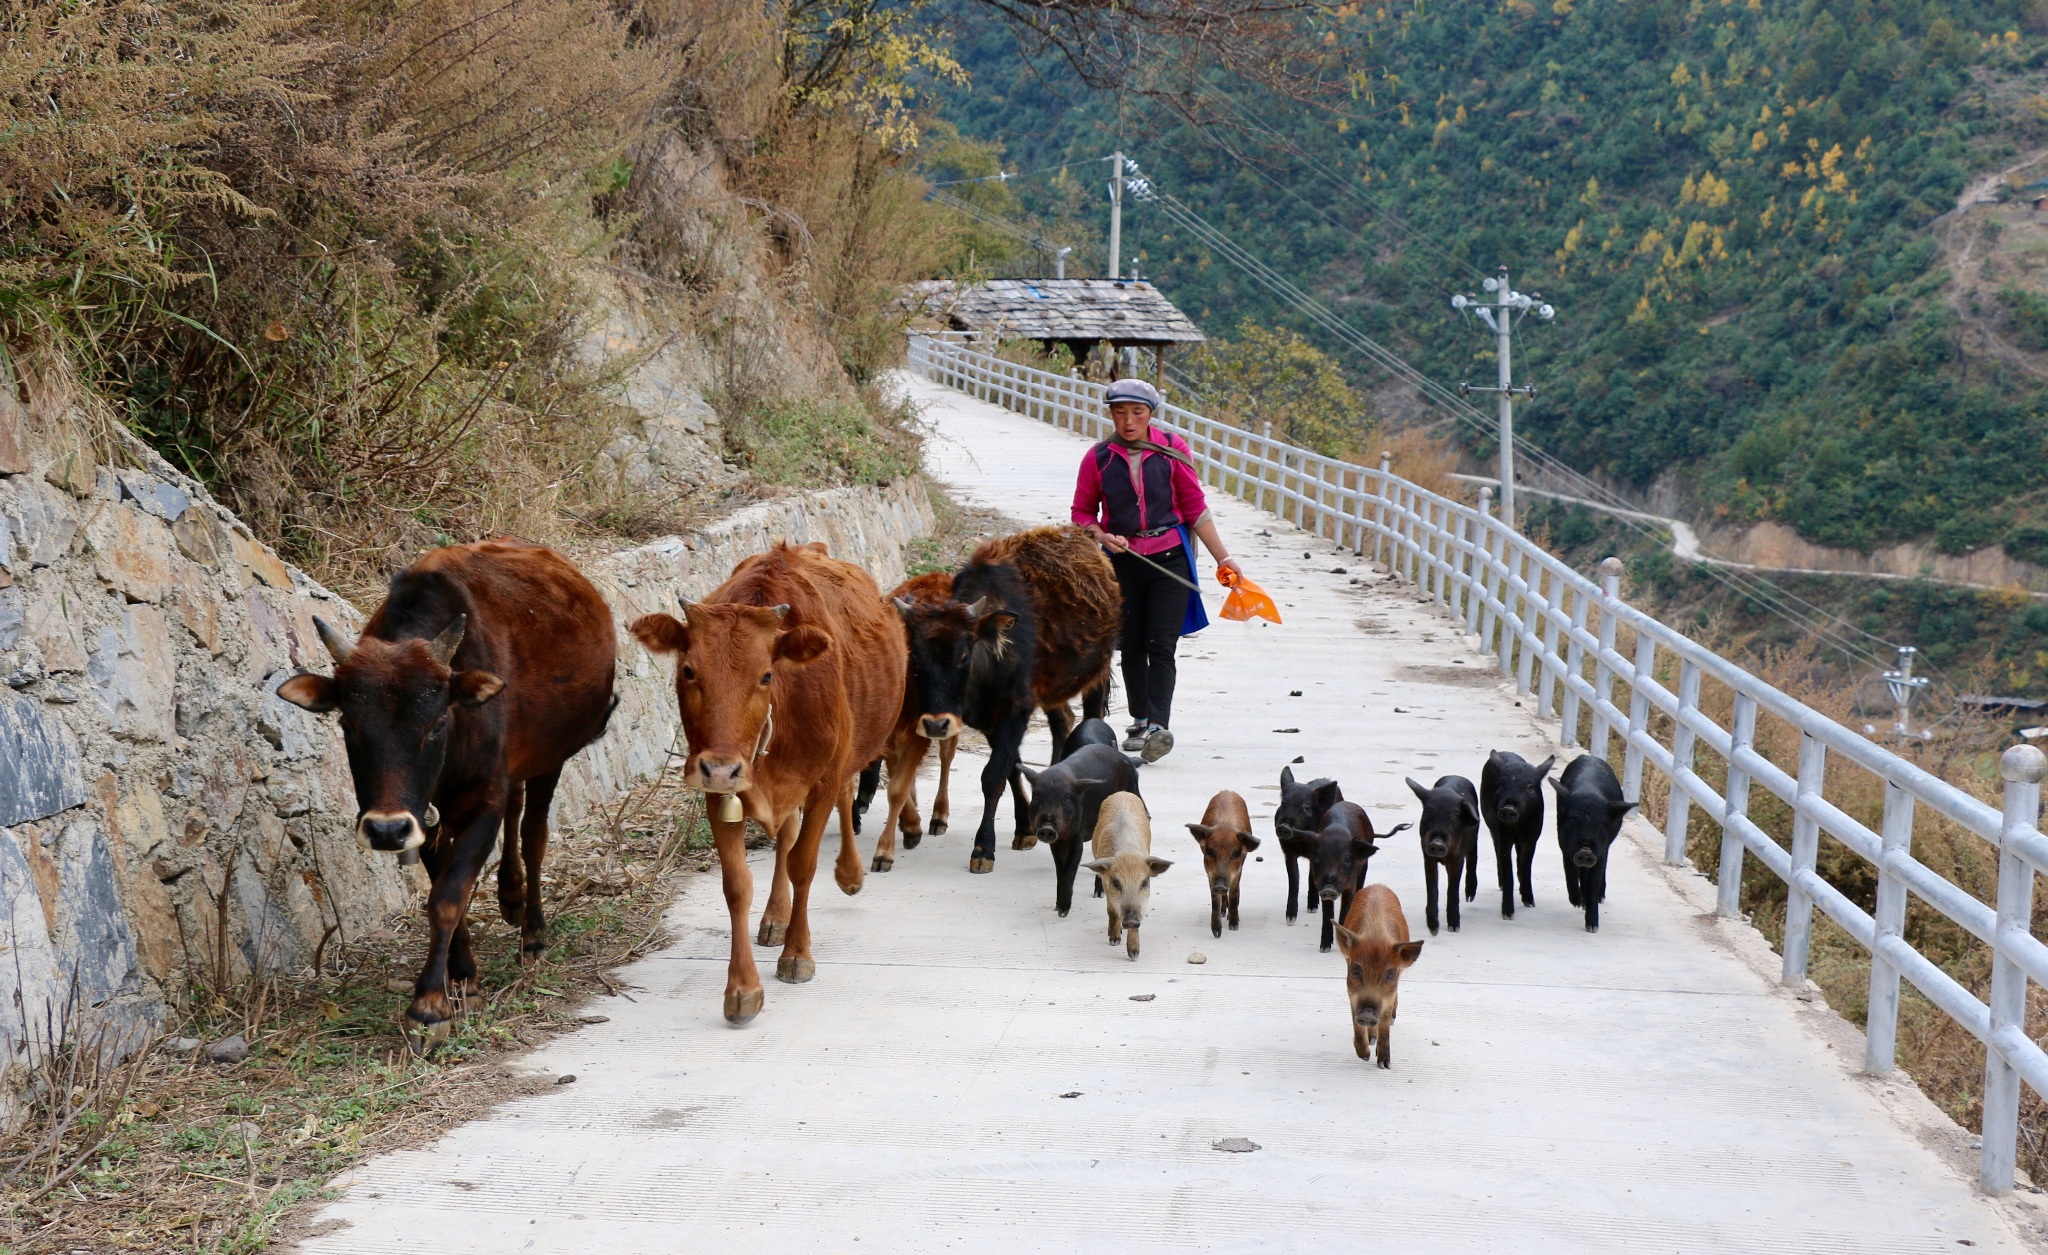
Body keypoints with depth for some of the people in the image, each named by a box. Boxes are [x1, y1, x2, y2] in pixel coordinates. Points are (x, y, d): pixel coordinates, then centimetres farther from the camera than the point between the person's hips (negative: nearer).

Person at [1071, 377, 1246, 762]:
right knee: (1132, 647, 10)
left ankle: (1159, 726, -19)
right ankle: (1139, 720, 25)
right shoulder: (1099, 458, 1)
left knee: (1161, 646, -11)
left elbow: (1196, 508, 4)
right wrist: (1102, 536, -10)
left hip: (1170, 558, -2)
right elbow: (1082, 512, 11)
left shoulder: (1172, 449, -1)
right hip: (1123, 561, 2)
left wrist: (1223, 557, 2)